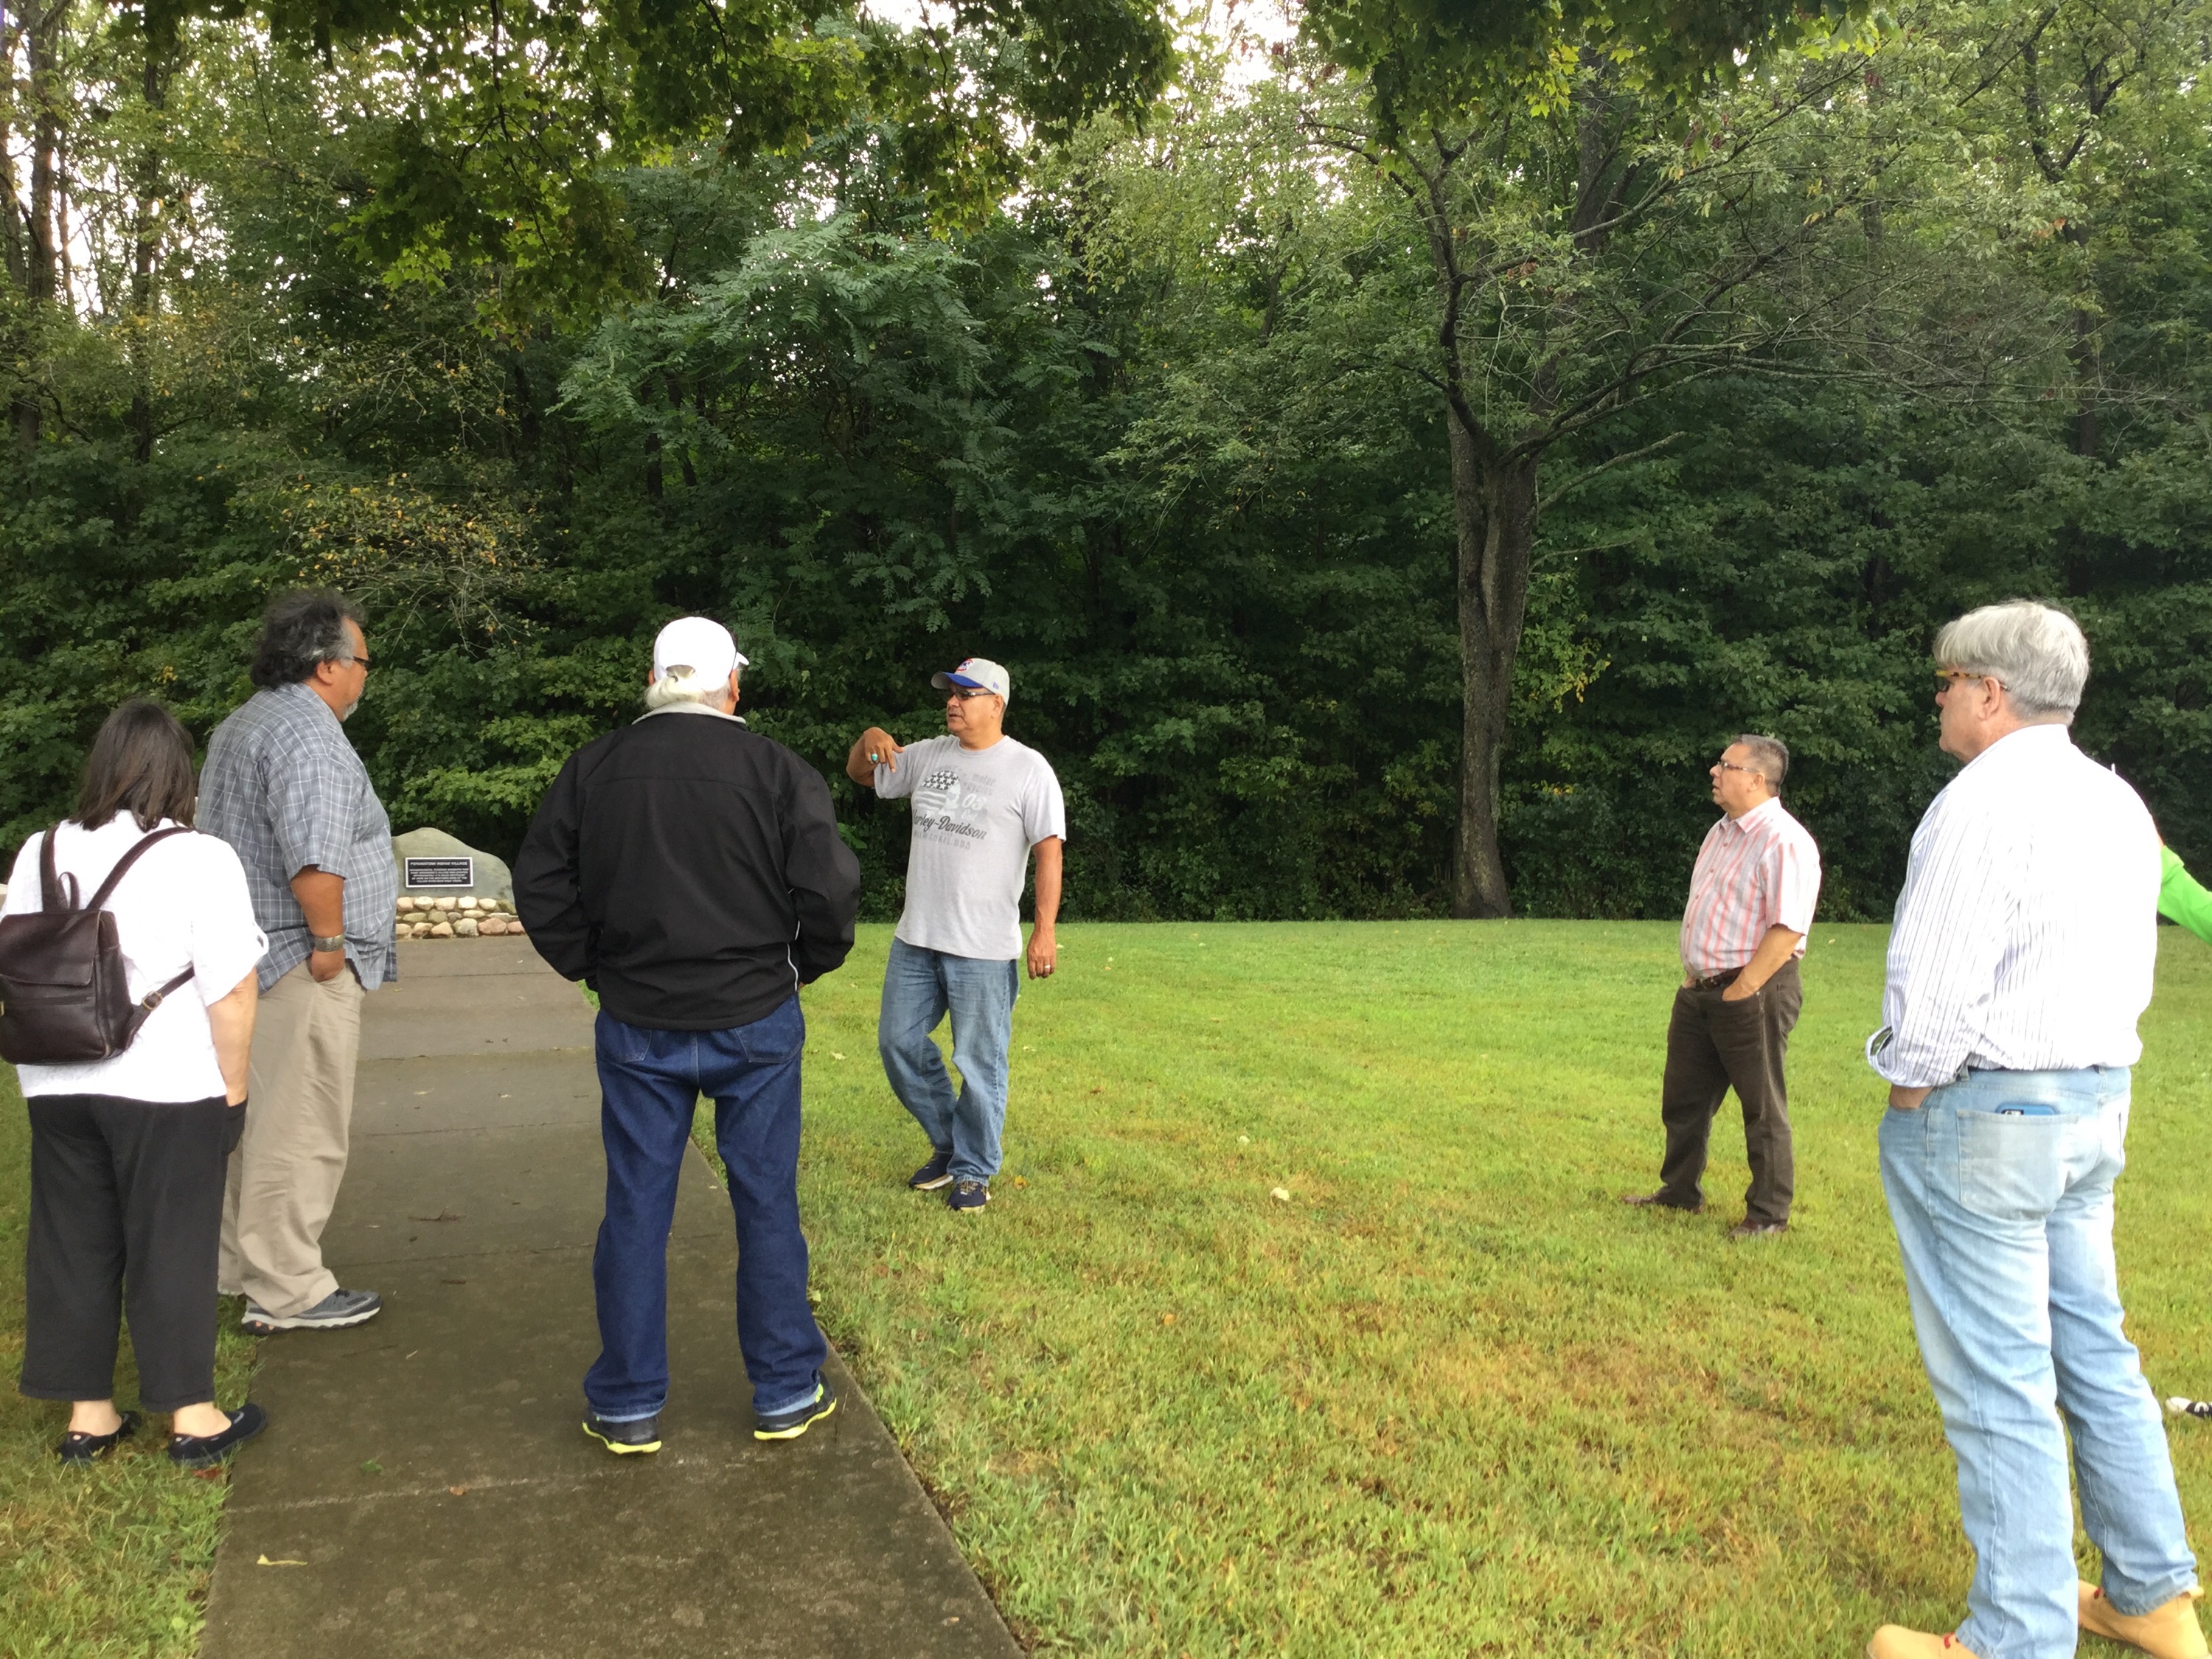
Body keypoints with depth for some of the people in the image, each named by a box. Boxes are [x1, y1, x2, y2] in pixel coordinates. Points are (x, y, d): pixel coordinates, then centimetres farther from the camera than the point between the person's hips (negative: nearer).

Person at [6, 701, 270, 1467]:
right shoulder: (198, 858, -12)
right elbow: (231, 991, -13)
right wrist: (232, 1089, -3)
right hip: (166, 1086, -5)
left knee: (72, 1245, 14)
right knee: (171, 1247, 4)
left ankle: (87, 1414, 23)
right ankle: (192, 1417, 13)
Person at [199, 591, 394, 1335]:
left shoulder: (239, 727, 17)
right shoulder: (307, 736, -18)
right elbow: (314, 859, -29)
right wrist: (330, 942, -17)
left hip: (249, 958, 11)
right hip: (301, 965, -11)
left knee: (254, 1118, 20)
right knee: (301, 1129, -3)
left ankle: (240, 1265, 32)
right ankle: (285, 1291, 4)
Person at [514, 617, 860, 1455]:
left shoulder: (592, 769, -1)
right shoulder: (778, 771, -10)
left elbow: (540, 887, 2)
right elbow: (830, 889, -12)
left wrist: (592, 967, 13)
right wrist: (805, 966, 6)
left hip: (636, 1028, 2)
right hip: (755, 1021, -2)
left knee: (636, 1210, 11)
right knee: (767, 1204, 10)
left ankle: (627, 1407, 21)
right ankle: (784, 1393, 21)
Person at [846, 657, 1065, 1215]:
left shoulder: (1028, 770, -7)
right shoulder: (928, 755, 9)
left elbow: (1049, 850, -11)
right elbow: (859, 774, 22)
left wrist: (1045, 930, -18)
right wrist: (870, 739, -2)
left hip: (984, 949, -6)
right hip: (915, 939, 6)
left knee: (979, 1064, 2)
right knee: (898, 1043, 12)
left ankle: (973, 1171, 20)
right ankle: (948, 1142, 31)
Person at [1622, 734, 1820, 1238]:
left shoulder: (1784, 842, -17)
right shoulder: (1722, 832, 14)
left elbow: (1788, 928, -23)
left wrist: (1742, 990, -20)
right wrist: (1692, 974, 15)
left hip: (1754, 993, -9)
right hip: (1699, 990, 9)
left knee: (1763, 1107, 4)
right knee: (1683, 1098, 16)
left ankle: (1769, 1213, 16)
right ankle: (1680, 1192, 31)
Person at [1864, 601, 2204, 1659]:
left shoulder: (1983, 803, -18)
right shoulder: (2119, 805, 11)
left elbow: (1932, 986, -21)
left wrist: (1910, 1086, -6)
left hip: (1982, 1117, -9)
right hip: (2096, 1105, 9)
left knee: (1997, 1385, 0)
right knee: (2094, 1354, 19)